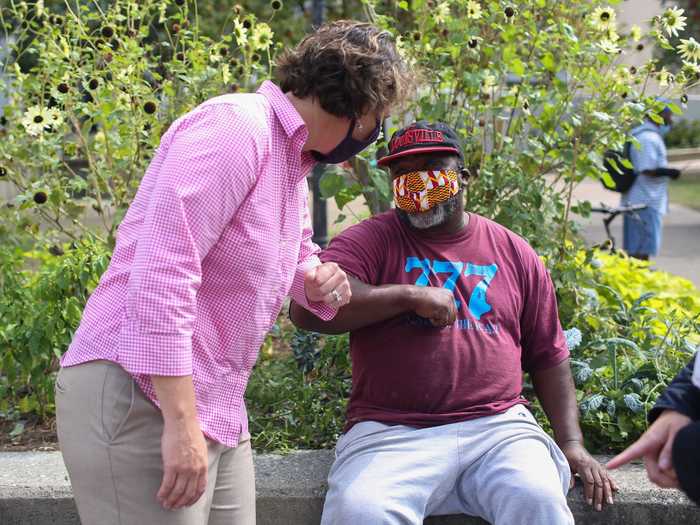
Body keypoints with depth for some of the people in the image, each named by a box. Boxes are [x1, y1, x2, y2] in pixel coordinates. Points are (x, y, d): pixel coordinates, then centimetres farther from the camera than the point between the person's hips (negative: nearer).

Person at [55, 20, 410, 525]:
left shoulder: (293, 162, 16)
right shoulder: (236, 125, -15)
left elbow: (298, 256, 29)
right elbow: (161, 271, -24)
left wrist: (318, 282, 3)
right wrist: (181, 420, -26)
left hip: (216, 407, 9)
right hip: (139, 396, -9)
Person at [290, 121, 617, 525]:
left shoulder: (515, 253, 15)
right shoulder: (369, 241, 6)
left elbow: (548, 356, 19)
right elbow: (307, 308, -11)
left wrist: (572, 442, 10)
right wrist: (410, 296, -12)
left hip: (498, 427, 2)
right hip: (392, 433, -1)